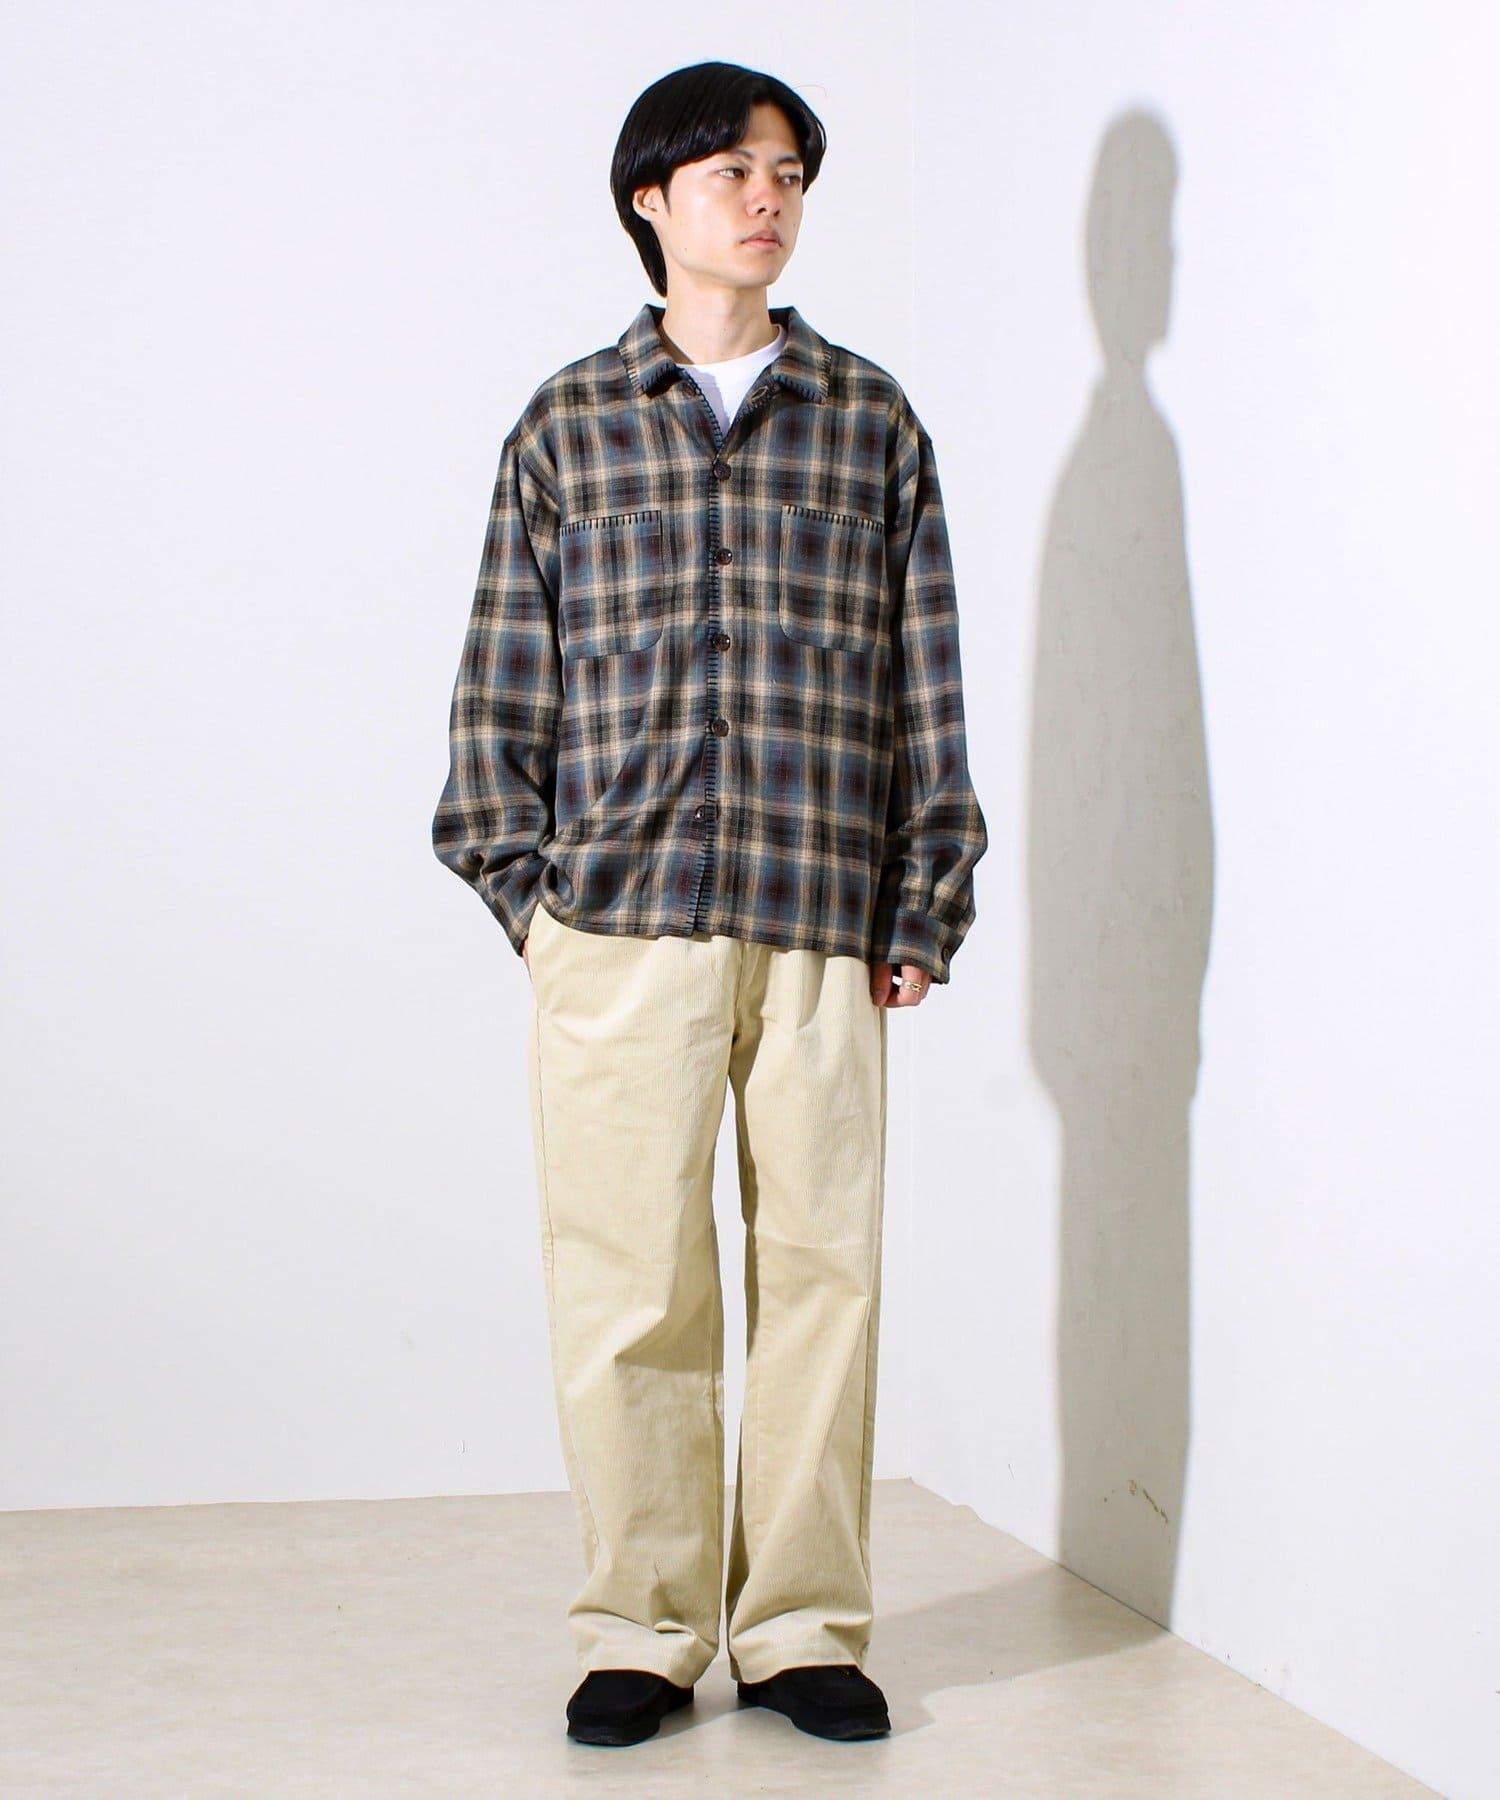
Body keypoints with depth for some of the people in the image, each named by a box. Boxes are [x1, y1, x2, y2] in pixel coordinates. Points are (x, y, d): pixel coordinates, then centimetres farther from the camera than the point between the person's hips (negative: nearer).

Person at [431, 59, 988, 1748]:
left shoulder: (871, 420, 13)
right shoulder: (570, 422, 12)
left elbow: (924, 675, 11)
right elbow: (506, 673, 10)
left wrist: (925, 908, 5)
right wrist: (521, 885, 2)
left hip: (824, 919, 1)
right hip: (619, 916, -1)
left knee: (821, 1268, 2)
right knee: (627, 1280, -1)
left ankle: (801, 1624, 13)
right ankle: (640, 1631, 10)